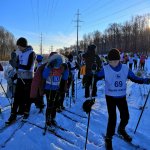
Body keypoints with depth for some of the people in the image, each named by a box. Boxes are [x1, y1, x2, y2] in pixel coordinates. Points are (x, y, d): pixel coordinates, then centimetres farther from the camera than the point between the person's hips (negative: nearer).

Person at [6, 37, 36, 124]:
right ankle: (13, 114, 8)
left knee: (27, 97, 6)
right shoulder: (21, 54, 11)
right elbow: (18, 65, 16)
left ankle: (26, 112, 22)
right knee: (17, 97, 4)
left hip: (28, 79, -6)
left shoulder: (31, 53, -10)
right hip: (20, 78, 6)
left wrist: (19, 65, -11)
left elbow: (28, 67, -19)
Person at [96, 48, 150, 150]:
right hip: (110, 97, -3)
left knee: (125, 116, 13)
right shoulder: (105, 69, -14)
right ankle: (108, 138, 14)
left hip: (122, 97, 3)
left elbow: (134, 78, 0)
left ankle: (121, 130, 47)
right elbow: (96, 77, -8)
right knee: (112, 118, -9)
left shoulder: (125, 68, -9)